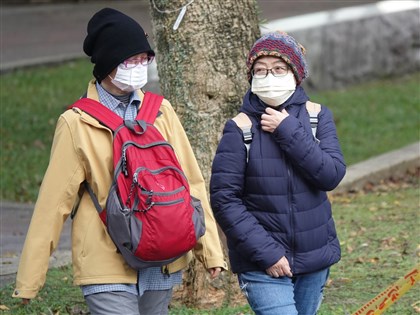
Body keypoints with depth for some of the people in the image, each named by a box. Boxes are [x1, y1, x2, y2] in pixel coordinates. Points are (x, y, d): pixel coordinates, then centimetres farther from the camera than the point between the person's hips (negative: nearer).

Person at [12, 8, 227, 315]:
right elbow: (54, 202, -2)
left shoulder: (161, 111, 7)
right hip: (107, 268, -4)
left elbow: (191, 184, 9)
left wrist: (210, 250, 3)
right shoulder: (77, 123, -3)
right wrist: (29, 279, -1)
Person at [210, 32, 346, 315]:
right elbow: (224, 199, -10)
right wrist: (266, 252, -15)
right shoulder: (240, 129, -7)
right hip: (261, 265, -4)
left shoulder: (318, 117, 2)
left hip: (315, 259, 4)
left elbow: (332, 174, -11)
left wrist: (288, 131, -17)